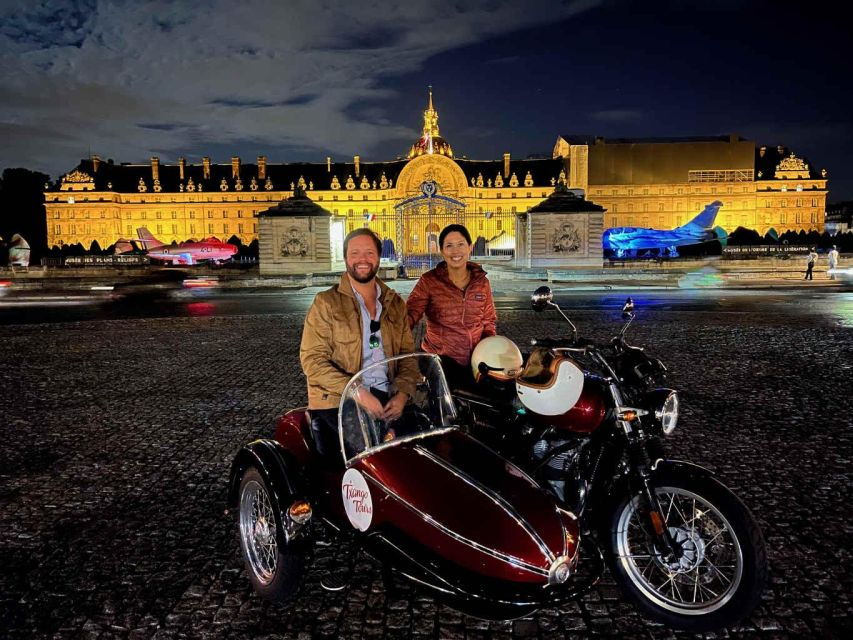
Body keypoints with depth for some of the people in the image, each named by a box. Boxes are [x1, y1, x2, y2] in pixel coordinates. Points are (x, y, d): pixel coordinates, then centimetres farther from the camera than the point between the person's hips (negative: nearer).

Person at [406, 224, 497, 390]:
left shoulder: (482, 282, 2)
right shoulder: (429, 281, -9)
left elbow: (489, 320, 11)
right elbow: (410, 315, -19)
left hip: (475, 362, 3)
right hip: (441, 361, -3)